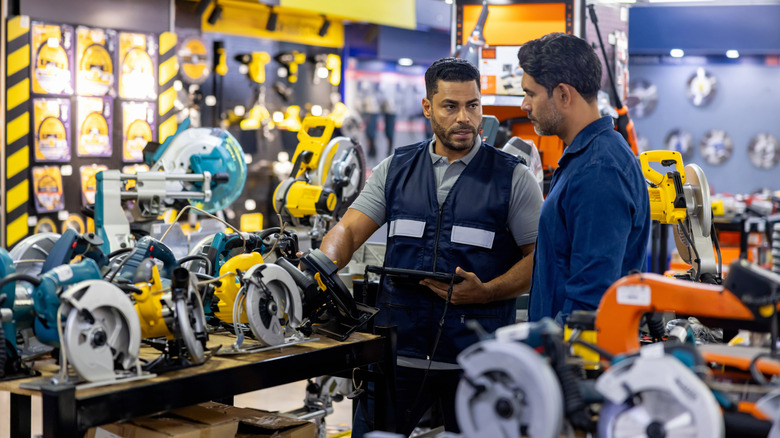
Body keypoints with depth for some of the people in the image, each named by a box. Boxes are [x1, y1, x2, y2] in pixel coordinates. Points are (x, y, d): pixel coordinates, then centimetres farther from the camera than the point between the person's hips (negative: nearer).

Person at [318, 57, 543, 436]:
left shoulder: (513, 178, 1)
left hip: (476, 359, -2)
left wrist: (484, 293, -17)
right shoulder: (395, 169, 10)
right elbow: (349, 230, 5)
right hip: (399, 350, 2)